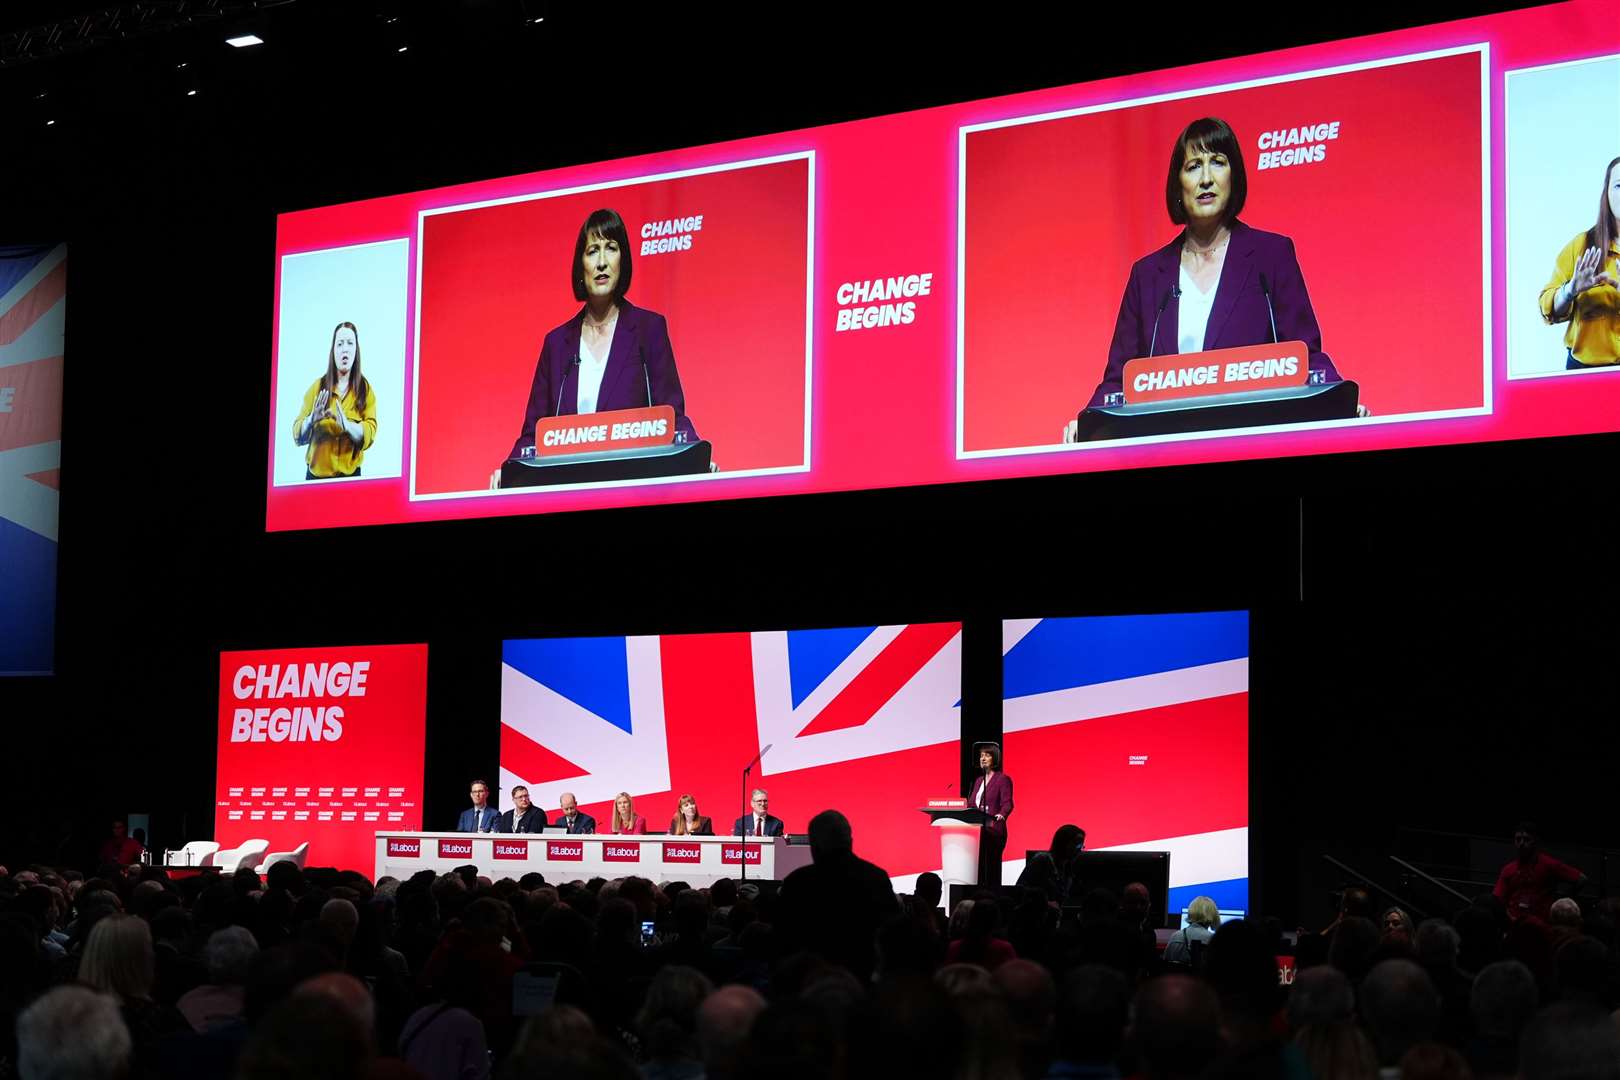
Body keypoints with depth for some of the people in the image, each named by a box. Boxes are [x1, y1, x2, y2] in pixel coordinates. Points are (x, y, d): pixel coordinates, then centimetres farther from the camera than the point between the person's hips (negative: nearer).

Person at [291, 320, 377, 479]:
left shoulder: (365, 389, 1)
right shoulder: (317, 387, 1)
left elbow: (369, 435, -10)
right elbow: (298, 436, -1)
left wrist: (347, 425, -27)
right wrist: (312, 419, -19)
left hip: (350, 475, 0)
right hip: (316, 475, 0)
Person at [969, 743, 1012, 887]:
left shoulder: (1003, 779, -2)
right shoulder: (979, 781, 21)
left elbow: (1007, 803, -13)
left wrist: (1001, 815, -31)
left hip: (993, 830, -7)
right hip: (977, 830, 7)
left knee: (990, 868, -10)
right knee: (977, 868, 1)